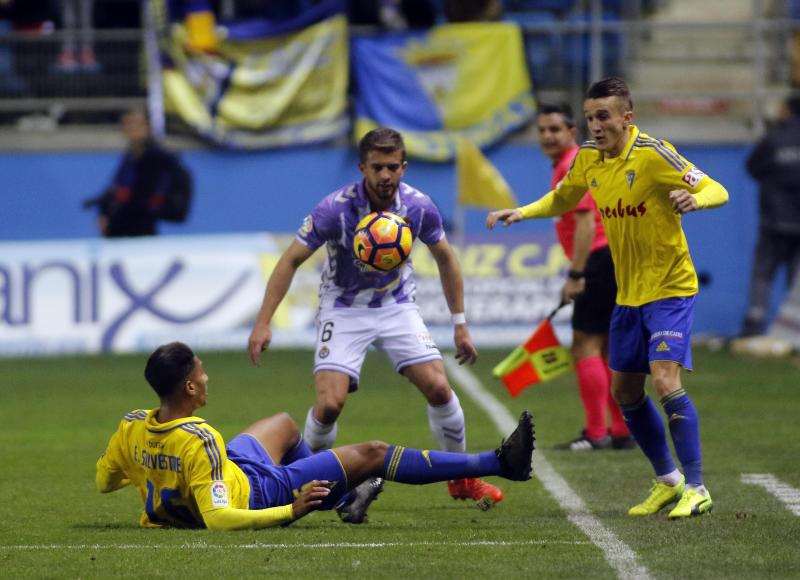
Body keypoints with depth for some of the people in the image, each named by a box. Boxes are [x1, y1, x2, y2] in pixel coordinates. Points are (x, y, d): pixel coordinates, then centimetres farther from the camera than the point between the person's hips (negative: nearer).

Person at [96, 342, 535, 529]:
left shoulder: (131, 427, -16)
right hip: (257, 494, -8)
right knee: (371, 455, 0)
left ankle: (345, 501, 50)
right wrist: (291, 511, -42)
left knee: (286, 424, 33)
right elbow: (216, 518, -41)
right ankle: (499, 462, 9)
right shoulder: (199, 441, -38)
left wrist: (149, 470, 20)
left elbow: (104, 481, 1)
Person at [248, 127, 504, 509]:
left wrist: (460, 323, 6)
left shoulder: (418, 206, -13)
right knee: (330, 403, -19)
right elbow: (291, 260, -16)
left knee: (438, 388, -11)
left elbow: (445, 258, 4)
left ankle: (462, 479, 11)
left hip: (396, 306, 3)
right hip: (344, 309, -3)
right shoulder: (335, 209, -24)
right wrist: (263, 323, -22)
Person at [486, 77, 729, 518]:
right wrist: (521, 212, 3)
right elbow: (562, 199, 21)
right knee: (624, 392, 11)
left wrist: (694, 199, -42)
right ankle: (668, 481, 27)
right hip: (628, 294, 8)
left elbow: (718, 191, -20)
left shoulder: (652, 154, -18)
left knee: (665, 382, -21)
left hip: (670, 288, -7)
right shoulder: (588, 157, 2)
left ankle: (696, 489, -14)